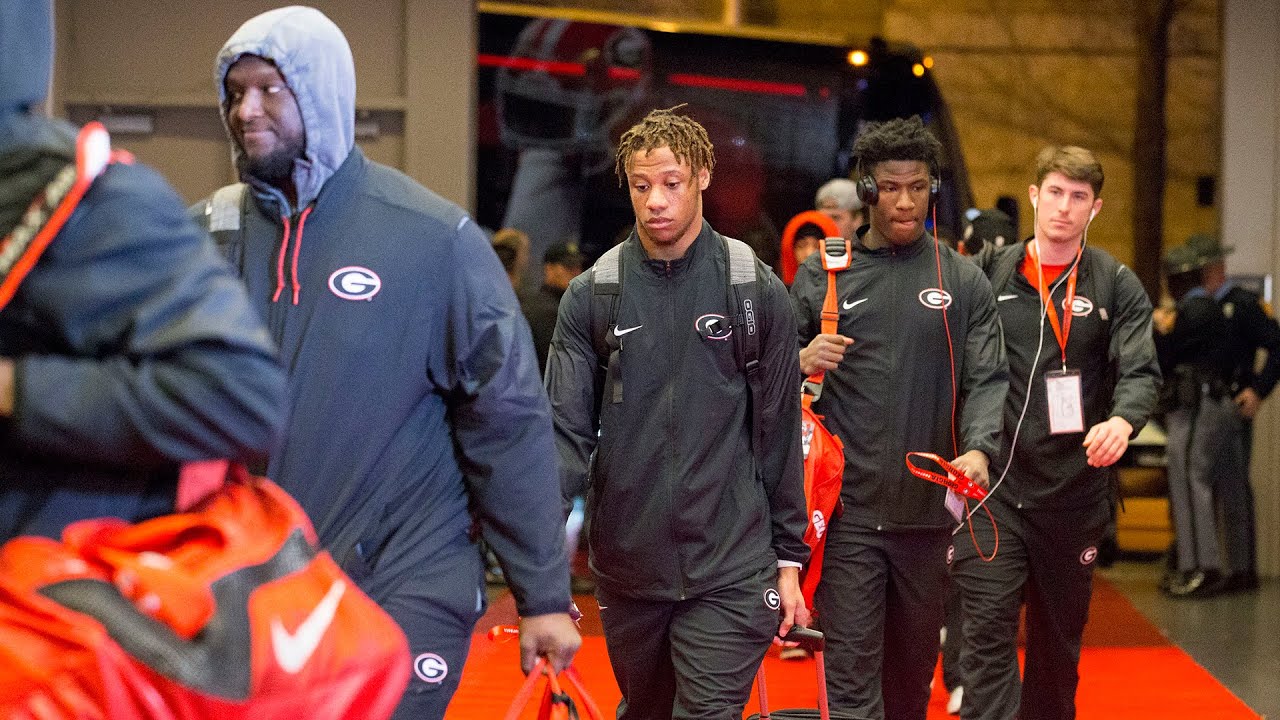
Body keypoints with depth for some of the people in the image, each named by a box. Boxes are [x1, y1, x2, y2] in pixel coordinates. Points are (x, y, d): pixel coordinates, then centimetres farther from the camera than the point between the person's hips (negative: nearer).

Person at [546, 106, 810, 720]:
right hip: (626, 570, 2)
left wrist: (789, 558, 4)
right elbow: (568, 429, -1)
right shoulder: (591, 294, 2)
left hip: (729, 574, -2)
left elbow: (779, 435, 4)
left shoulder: (757, 291, 0)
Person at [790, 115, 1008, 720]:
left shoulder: (964, 281, 8)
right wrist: (802, 364, -12)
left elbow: (986, 378, 0)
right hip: (849, 511, -2)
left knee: (914, 668, 14)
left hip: (929, 510, 2)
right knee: (851, 672, -7)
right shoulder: (822, 275, 7)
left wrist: (978, 449, -18)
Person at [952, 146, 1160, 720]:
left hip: (1074, 489, 1)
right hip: (993, 485, -1)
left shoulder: (1118, 288, 4)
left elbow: (1139, 370, -7)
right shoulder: (988, 273, 5)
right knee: (988, 632, -11)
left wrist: (1123, 419, -29)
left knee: (1060, 639, 14)